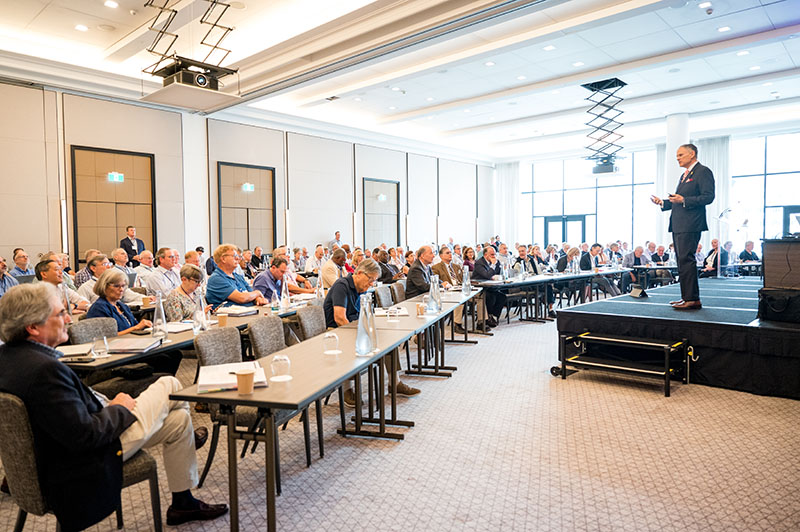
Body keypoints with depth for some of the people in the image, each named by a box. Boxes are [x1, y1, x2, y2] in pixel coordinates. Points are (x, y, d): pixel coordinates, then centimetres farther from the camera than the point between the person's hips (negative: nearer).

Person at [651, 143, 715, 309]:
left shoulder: (703, 171, -5)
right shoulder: (684, 175, 25)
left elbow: (708, 197, -15)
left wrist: (683, 200, -24)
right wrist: (663, 202, 12)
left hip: (690, 225, -10)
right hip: (678, 225, 10)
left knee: (686, 260, -13)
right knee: (682, 261, 10)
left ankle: (692, 299, -10)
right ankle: (687, 297, 15)